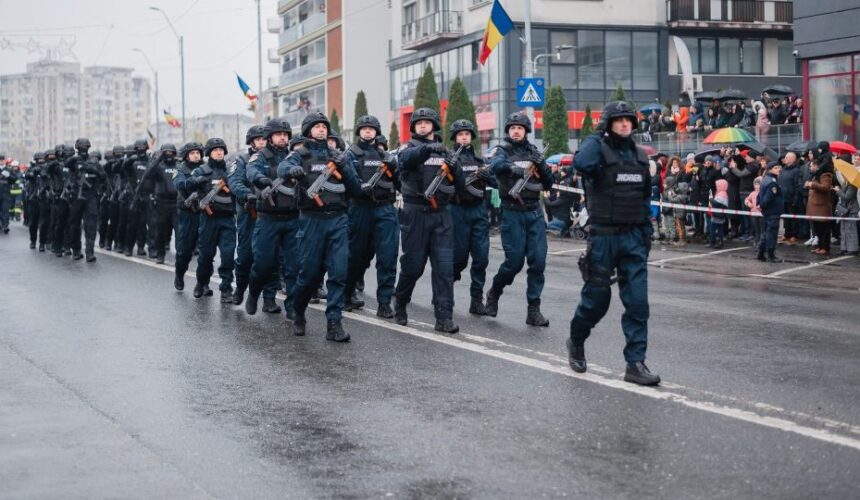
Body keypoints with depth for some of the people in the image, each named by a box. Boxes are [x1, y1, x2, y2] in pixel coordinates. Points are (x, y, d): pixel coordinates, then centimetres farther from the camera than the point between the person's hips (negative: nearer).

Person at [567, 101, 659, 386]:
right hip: (604, 236, -4)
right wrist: (598, 138, -15)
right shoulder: (598, 147, -6)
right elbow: (582, 165, -30)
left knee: (637, 301, -3)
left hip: (634, 237, 5)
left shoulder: (640, 155, 12)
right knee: (597, 298, 4)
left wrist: (646, 231, 15)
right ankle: (576, 343, 31)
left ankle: (635, 363, 0)